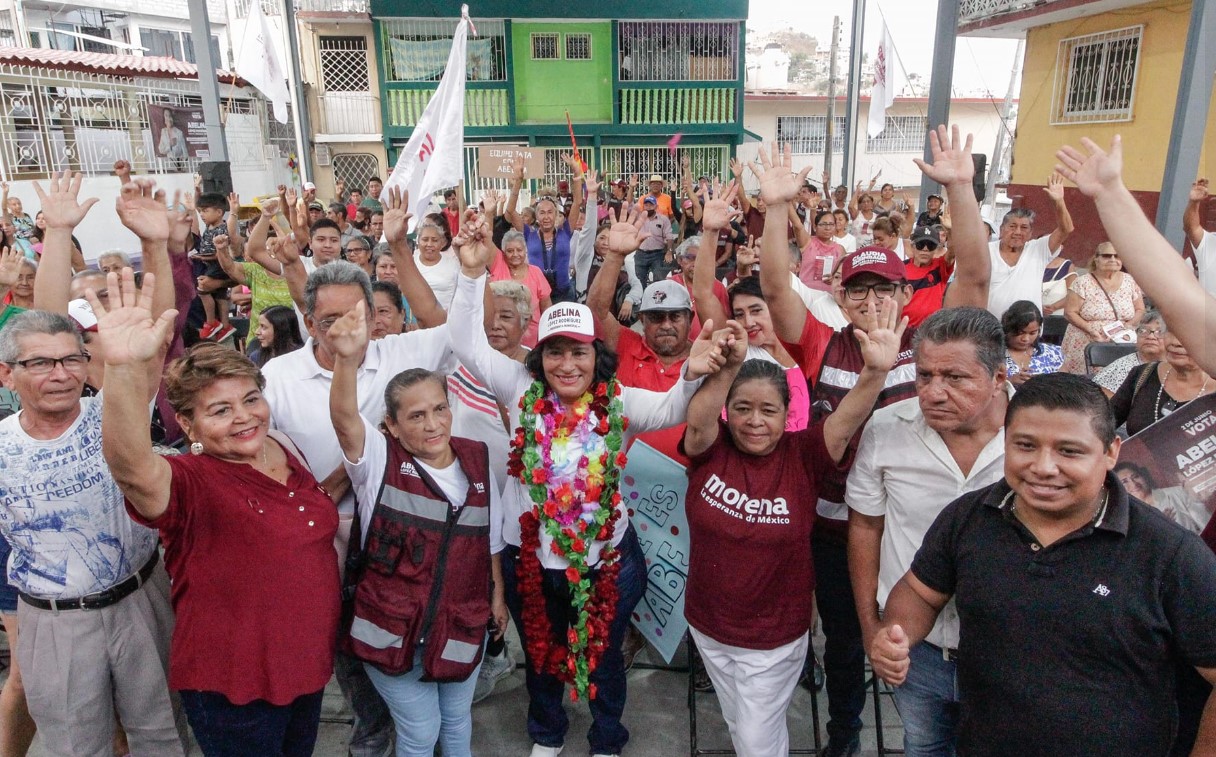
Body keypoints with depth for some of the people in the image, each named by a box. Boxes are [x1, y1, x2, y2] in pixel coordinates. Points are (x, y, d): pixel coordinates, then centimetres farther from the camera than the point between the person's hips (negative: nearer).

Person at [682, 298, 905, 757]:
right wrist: (729, 367, -50)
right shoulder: (710, 450, -14)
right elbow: (698, 417, -33)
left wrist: (876, 372, -48)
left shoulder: (802, 456, -16)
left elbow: (845, 422, -30)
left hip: (776, 635, -2)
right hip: (707, 625, 2)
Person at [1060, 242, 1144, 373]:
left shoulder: (1129, 281, 7)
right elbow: (1069, 312, -6)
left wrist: (1130, 324, -7)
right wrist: (1090, 329, -18)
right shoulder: (1082, 283, -4)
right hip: (1085, 347, -3)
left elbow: (1140, 310, 13)